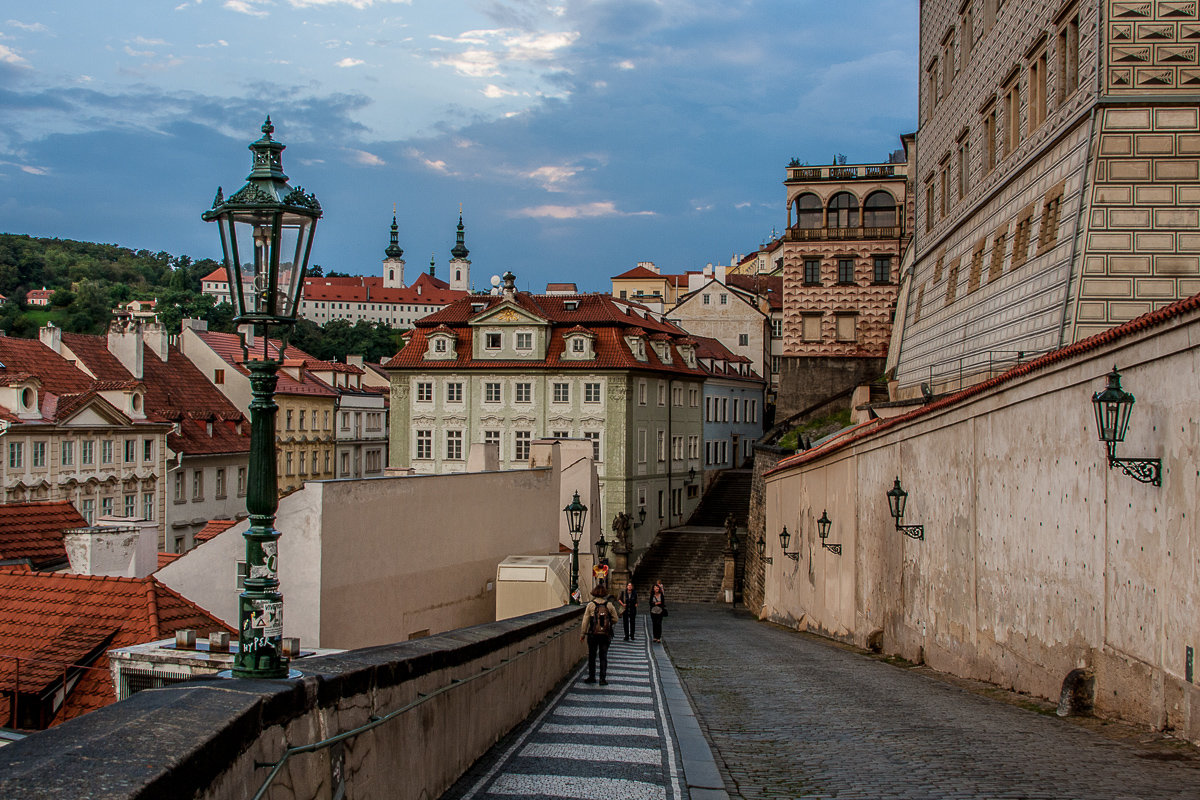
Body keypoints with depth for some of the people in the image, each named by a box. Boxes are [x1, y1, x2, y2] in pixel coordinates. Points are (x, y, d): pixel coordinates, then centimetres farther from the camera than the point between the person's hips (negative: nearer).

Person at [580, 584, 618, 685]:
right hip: (605, 635, 1)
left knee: (591, 656, 13)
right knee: (603, 656, 8)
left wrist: (582, 634, 3)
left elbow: (585, 620, -4)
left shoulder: (590, 604, -7)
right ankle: (603, 678, 5)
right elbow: (615, 619, 2)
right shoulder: (609, 605, -4)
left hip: (593, 634, -1)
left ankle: (592, 676, 18)